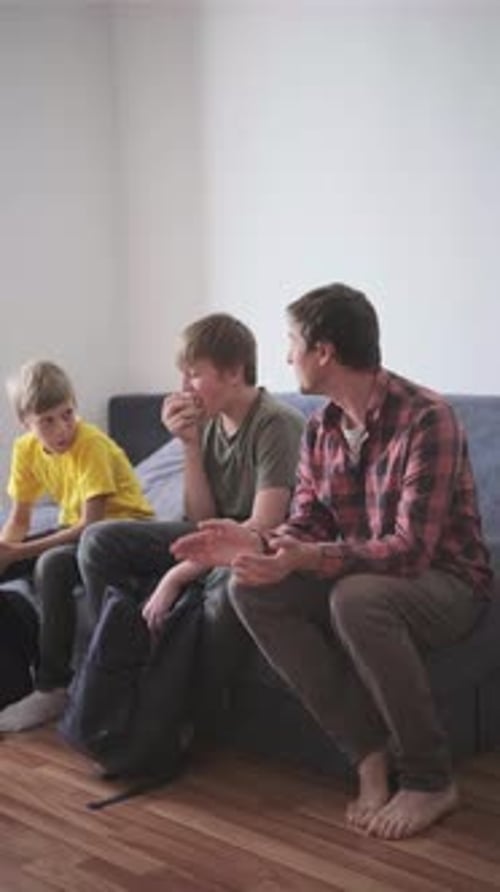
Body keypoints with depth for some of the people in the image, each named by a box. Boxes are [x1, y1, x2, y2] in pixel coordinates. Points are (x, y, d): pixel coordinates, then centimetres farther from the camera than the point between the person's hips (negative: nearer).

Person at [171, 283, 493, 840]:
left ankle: (429, 780, -18)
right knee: (250, 590, -17)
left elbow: (411, 549, -28)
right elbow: (307, 525, 2)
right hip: (359, 577, 7)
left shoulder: (426, 419, -22)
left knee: (356, 598, -39)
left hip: (444, 580, -7)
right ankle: (369, 751, -13)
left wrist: (307, 559, -40)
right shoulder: (321, 429, 3)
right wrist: (255, 544, -20)